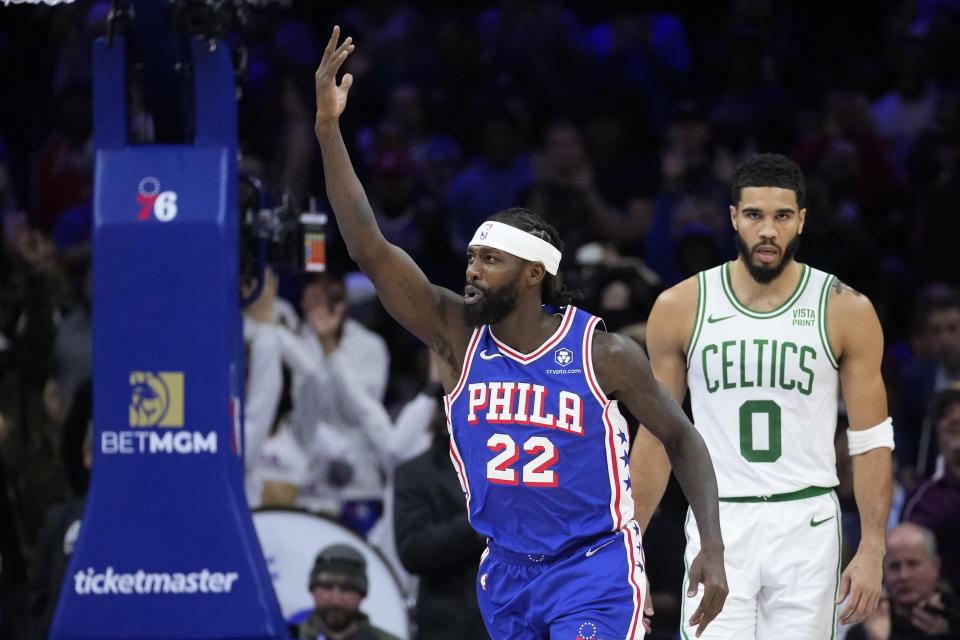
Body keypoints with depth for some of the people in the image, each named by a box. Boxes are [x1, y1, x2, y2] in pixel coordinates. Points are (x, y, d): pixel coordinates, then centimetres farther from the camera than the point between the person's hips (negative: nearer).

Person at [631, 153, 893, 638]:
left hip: (806, 524, 0)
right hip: (719, 525, 0)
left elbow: (871, 440, 2)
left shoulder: (846, 312, 0)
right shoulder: (681, 307, 2)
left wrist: (872, 549, -5)